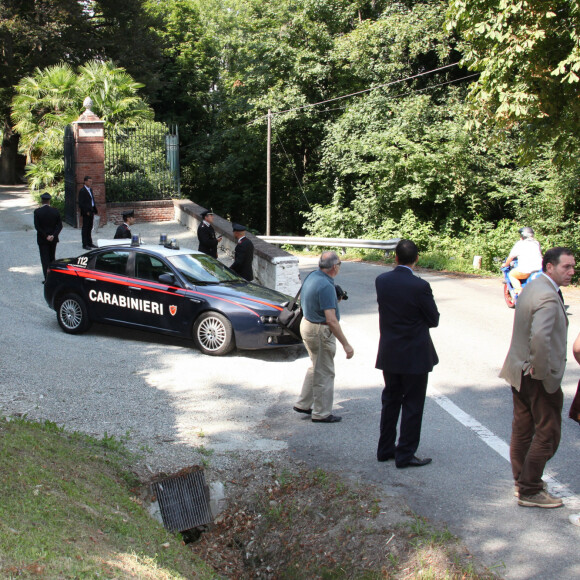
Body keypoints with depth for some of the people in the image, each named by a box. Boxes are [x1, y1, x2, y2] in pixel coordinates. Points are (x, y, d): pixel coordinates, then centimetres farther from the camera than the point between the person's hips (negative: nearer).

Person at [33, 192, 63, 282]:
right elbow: (59, 225, -6)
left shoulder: (37, 212, -12)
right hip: (53, 239, 3)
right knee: (52, 258, 18)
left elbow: (37, 227, -15)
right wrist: (53, 235, -11)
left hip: (42, 240, -3)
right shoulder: (55, 211, -4)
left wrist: (46, 236, -12)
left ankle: (47, 279, -5)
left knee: (45, 259, 2)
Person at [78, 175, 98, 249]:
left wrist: (95, 209, 11)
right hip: (86, 212, -8)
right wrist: (86, 211, -17)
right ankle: (85, 244, 3)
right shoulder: (82, 191, -13)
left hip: (91, 211, 8)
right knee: (85, 228, -2)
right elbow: (81, 203, -16)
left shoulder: (90, 189, 14)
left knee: (90, 228, 15)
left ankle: (89, 243, 23)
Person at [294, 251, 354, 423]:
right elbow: (331, 320, -29)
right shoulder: (326, 286, -27)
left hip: (307, 323, 10)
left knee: (316, 367, 23)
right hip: (320, 331, -10)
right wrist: (346, 344, -26)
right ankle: (321, 413, 14)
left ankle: (303, 404, 30)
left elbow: (302, 299, 20)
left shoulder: (312, 277, 3)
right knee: (324, 373, 4)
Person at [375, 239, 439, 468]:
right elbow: (434, 320, -8)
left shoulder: (381, 281, -5)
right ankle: (405, 455, 11)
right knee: (412, 405, 6)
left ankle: (385, 449, 27)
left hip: (388, 353, 5)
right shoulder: (419, 286, -20)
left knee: (390, 400, 18)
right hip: (414, 355, -5)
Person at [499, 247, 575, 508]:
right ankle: (530, 492, 9)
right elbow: (540, 336, -37)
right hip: (540, 378, -10)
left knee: (522, 429, 18)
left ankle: (522, 481, 31)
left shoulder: (533, 287, 9)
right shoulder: (548, 297, -23)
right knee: (547, 433, 2)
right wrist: (543, 372, -26)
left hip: (519, 371, 10)